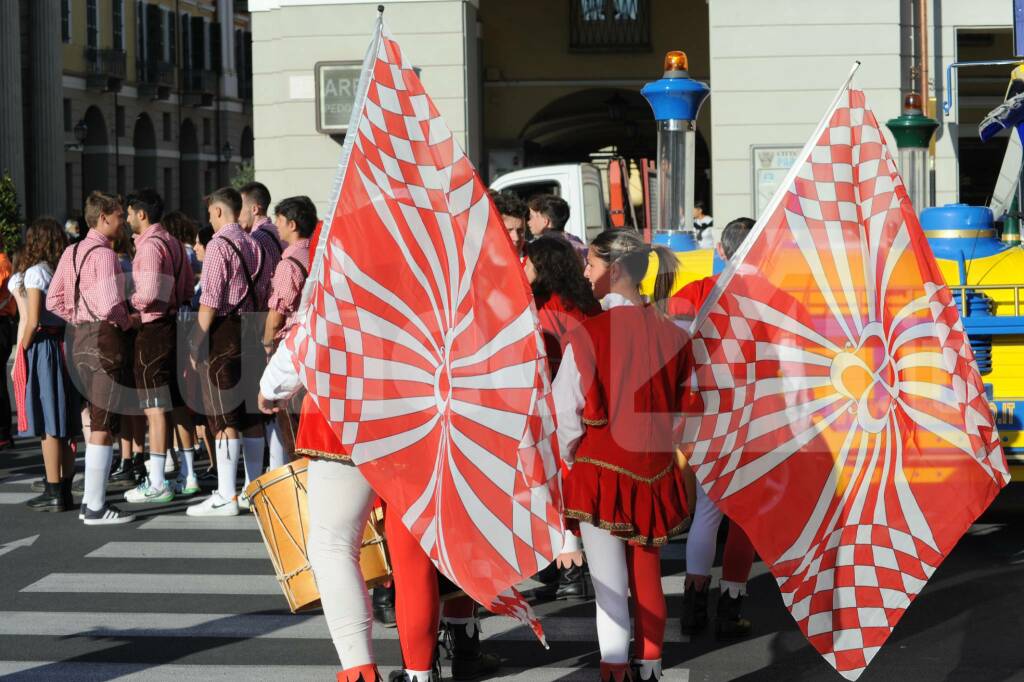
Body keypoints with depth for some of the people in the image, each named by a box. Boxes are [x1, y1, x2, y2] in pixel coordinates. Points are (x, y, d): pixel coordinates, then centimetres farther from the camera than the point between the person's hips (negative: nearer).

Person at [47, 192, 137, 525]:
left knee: (96, 420, 18)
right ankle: (96, 508, -4)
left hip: (80, 338, 9)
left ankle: (90, 500, 22)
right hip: (105, 338, -9)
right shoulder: (104, 254, -15)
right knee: (103, 425, -5)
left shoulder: (72, 253, 13)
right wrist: (129, 321, -5)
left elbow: (53, 301, 14)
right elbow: (110, 306, -23)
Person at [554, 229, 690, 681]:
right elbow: (675, 405, 6)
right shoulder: (669, 334, -4)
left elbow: (568, 414, -11)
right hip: (654, 472, 5)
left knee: (610, 591, 2)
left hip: (602, 473, -5)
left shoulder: (589, 334, -17)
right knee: (647, 580, 17)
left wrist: (572, 459, 8)